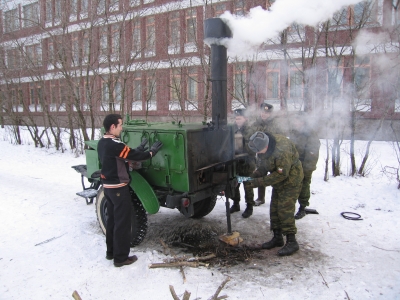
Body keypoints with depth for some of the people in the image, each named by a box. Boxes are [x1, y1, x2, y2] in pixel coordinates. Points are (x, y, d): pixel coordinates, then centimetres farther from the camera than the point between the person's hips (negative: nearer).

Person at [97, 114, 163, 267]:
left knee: (112, 219, 20)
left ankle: (111, 251, 32)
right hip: (118, 188, -10)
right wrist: (151, 152, -3)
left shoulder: (102, 143, 7)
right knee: (122, 223, 1)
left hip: (108, 186, 10)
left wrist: (138, 150, 9)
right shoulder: (114, 144, -23)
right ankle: (121, 257, 11)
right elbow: (134, 155, -18)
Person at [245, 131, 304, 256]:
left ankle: (291, 242, 0)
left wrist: (260, 182, -28)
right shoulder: (262, 147, -10)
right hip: (278, 180, 8)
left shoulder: (282, 150, -36)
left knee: (285, 210, -11)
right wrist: (255, 175, -14)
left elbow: (281, 174, -29)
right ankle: (277, 237, 23)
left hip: (290, 180, -8)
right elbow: (262, 165, 5)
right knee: (274, 209, 10)